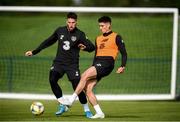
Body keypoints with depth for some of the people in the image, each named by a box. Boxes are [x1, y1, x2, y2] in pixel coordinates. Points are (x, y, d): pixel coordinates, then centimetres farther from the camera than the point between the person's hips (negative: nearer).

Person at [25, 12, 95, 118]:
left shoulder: (80, 34, -5)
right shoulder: (60, 31, 5)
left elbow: (92, 47, -10)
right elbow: (48, 42, 18)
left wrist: (85, 47, -34)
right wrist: (34, 52, 19)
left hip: (72, 64, -2)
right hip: (59, 62, 3)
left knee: (77, 87, -10)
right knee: (52, 80, -23)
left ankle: (87, 110, 9)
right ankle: (62, 105, -11)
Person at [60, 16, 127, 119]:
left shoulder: (116, 37, 3)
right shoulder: (98, 39, 23)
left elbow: (124, 53, 0)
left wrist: (123, 66, -13)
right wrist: (93, 71, 22)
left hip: (107, 64, -8)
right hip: (98, 63, 8)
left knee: (84, 76, -24)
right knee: (88, 89, -7)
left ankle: (71, 100, -23)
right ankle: (99, 113, -3)